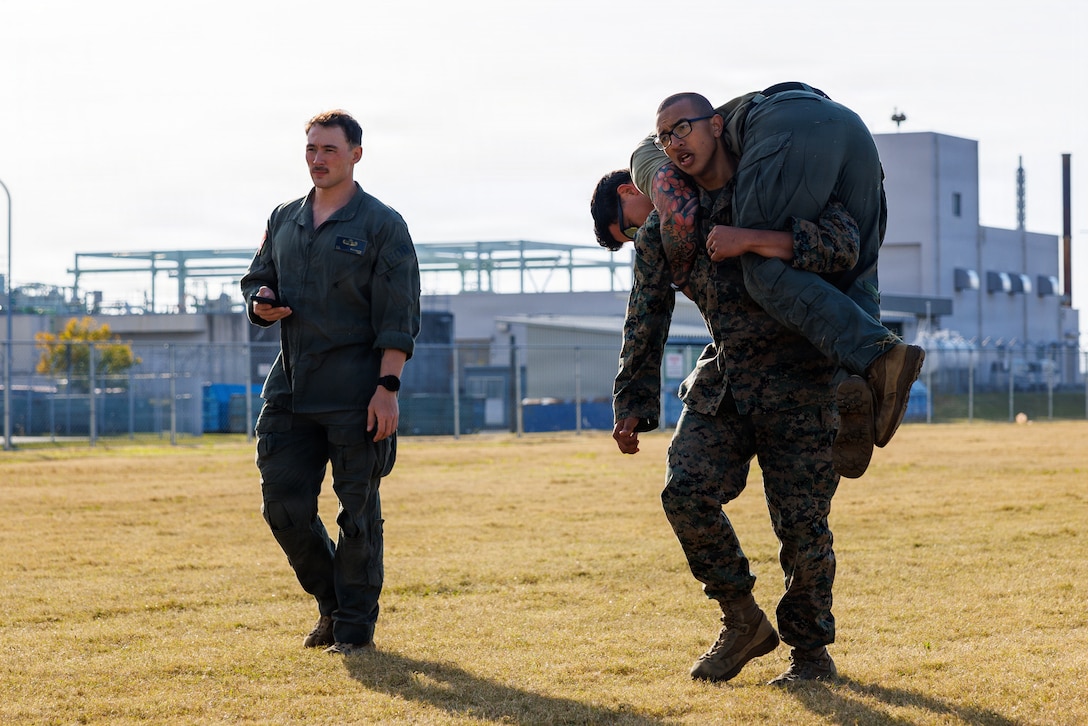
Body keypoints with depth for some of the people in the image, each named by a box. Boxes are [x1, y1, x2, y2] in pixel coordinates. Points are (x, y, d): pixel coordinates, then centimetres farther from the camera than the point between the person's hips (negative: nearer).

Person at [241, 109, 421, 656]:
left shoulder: (382, 225, -2)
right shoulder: (284, 220, 15)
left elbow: (398, 318, -6)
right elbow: (257, 279, 25)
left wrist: (387, 386, -15)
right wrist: (261, 302, 0)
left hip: (355, 392, -5)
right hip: (290, 384, 5)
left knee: (358, 508, -1)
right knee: (283, 504, 2)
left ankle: (356, 622, 10)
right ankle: (331, 603, 22)